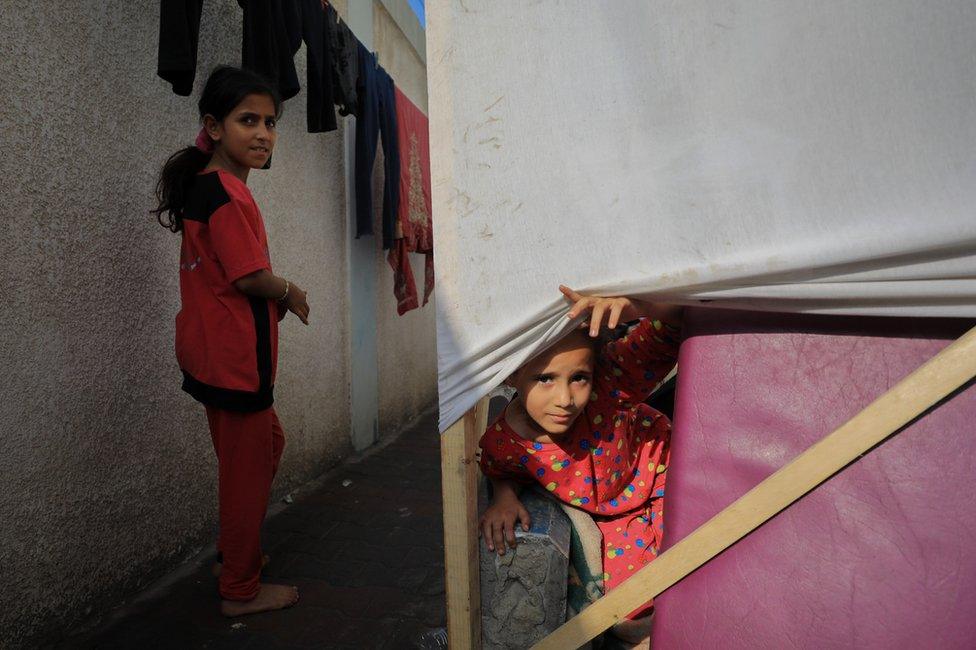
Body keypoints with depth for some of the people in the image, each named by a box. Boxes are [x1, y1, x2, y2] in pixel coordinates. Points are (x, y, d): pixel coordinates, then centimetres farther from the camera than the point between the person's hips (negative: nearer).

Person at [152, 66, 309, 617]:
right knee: (249, 463, 3)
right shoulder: (228, 193, -18)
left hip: (210, 351, 10)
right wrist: (291, 293, -2)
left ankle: (237, 547, 40)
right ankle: (242, 590, 19)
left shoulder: (204, 184, 14)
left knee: (268, 442, 24)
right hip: (234, 354, -10)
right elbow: (251, 277, -21)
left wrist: (275, 298, 5)